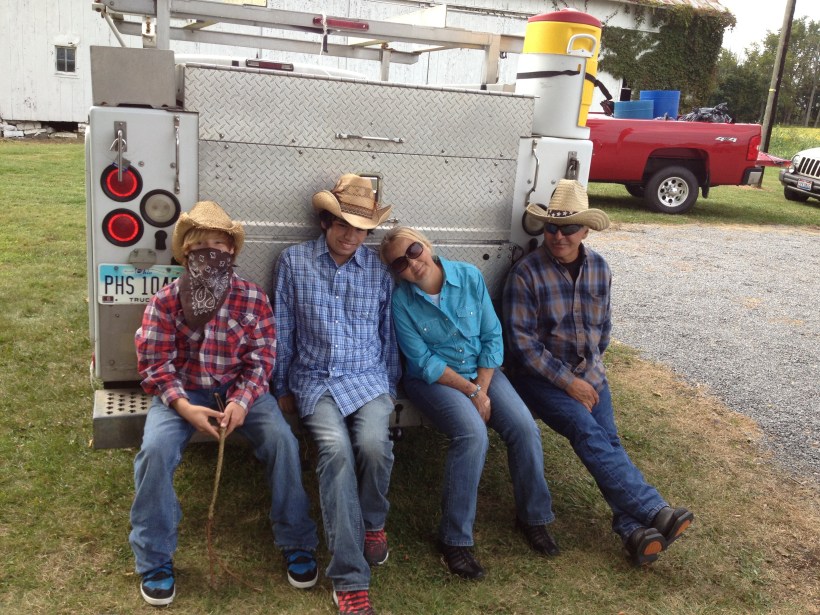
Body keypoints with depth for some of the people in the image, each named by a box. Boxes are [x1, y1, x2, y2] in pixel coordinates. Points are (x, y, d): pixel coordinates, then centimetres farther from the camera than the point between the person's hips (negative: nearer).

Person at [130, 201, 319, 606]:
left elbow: (260, 361, -4)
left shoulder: (253, 299, -5)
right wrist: (184, 407, -22)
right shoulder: (165, 301, -6)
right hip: (181, 392, 0)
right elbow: (154, 364, -6)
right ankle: (154, 558, -5)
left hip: (240, 390, 1)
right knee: (155, 450, -27)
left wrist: (242, 401, -22)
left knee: (282, 441, -22)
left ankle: (297, 543, -2)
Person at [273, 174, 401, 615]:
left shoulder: (380, 270, 6)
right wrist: (282, 390, 9)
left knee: (374, 446, -28)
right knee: (336, 450, -28)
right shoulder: (293, 262, 3)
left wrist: (390, 389, 13)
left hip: (368, 378, 1)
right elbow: (282, 332, 7)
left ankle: (372, 523, 7)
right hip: (315, 379, -1)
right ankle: (350, 579, -20)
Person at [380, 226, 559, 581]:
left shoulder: (469, 277, -6)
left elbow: (492, 336, -2)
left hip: (481, 370, 4)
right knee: (473, 434, -30)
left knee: (524, 426, -18)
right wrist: (471, 391, -17)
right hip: (433, 379, -3)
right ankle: (455, 539, -17)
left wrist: (483, 388, -12)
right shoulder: (401, 300, -12)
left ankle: (532, 516, 6)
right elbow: (424, 363, -13)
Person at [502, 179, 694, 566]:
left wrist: (589, 371, 6)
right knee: (588, 432, -25)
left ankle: (633, 529, -24)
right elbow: (522, 341, -13)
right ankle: (654, 511, -30)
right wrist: (568, 382, -16)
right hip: (541, 376, -4)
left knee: (608, 439, -17)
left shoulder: (599, 268, 5)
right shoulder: (526, 272, -11)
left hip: (588, 374, 5)